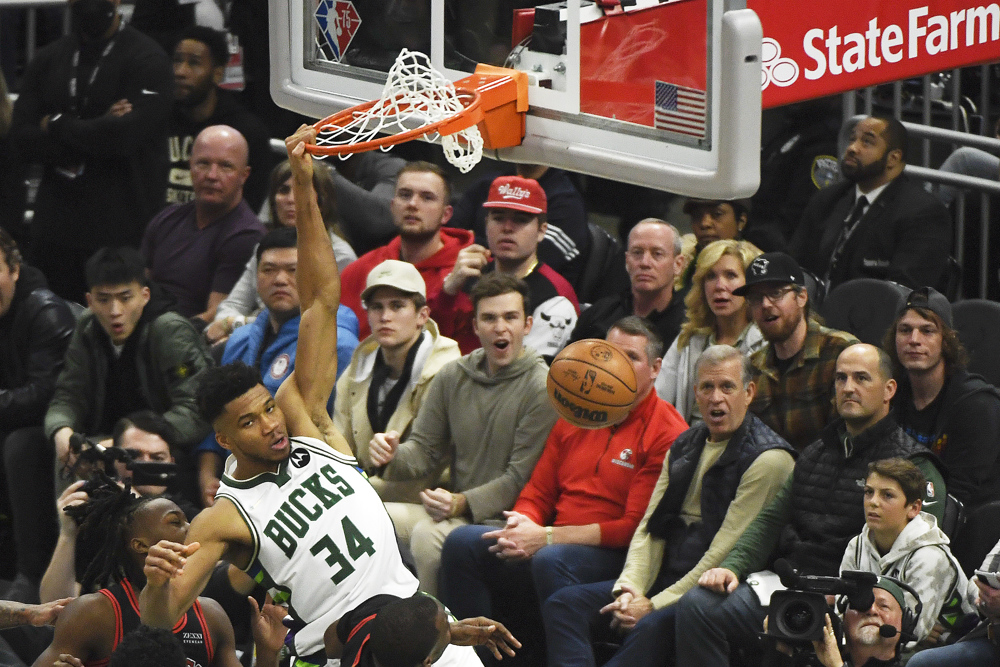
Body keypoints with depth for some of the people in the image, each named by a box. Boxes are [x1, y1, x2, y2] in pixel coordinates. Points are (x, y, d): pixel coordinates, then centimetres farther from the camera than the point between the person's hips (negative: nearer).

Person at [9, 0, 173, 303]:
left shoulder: (148, 59, -4)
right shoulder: (47, 60, 14)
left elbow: (126, 135, -18)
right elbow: (22, 141, 2)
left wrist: (56, 125, -3)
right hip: (56, 230, 5)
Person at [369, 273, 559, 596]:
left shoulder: (541, 388, -10)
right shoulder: (452, 377, 10)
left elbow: (521, 478, -13)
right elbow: (425, 449, 13)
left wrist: (464, 504, -24)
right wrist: (393, 456, -10)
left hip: (503, 518, -6)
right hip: (454, 509, 6)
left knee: (427, 535, -32)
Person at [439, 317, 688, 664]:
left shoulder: (666, 433, -7)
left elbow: (637, 527, -13)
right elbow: (537, 493, 20)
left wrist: (548, 537, -15)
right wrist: (523, 524, -6)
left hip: (616, 555, -7)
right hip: (552, 541, 7)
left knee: (551, 560, -37)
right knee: (462, 543, -13)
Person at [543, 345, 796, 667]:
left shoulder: (767, 459, -10)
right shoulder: (684, 446, 16)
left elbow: (724, 554, -15)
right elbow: (650, 527, 14)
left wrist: (654, 605, -17)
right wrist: (630, 589, -6)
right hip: (664, 579, 8)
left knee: (652, 627, -37)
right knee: (563, 604, -11)